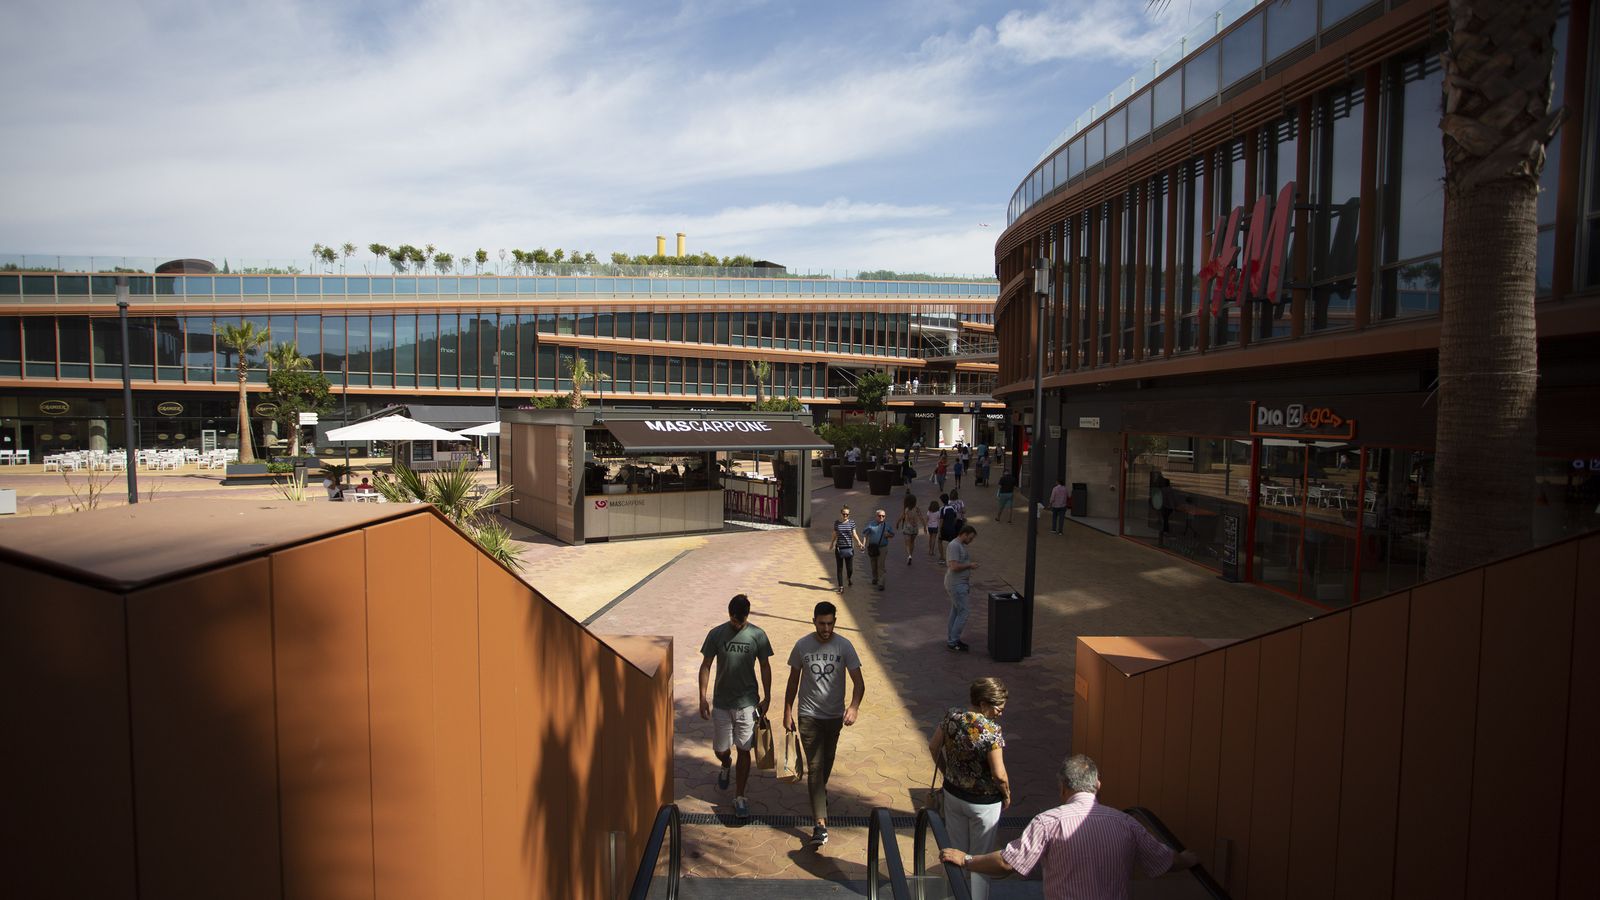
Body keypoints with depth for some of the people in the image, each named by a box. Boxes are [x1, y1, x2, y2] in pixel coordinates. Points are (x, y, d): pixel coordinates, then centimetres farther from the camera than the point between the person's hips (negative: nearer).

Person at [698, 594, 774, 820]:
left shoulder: (758, 635, -8)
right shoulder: (716, 634, -8)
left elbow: (765, 667, 1)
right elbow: (706, 666, -1)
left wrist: (767, 697, 1)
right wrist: (703, 697, -4)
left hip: (747, 702, -1)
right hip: (721, 702, 1)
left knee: (744, 750, 3)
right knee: (720, 749, 10)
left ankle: (739, 797, 18)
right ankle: (726, 766, 46)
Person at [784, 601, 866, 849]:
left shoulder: (844, 646, -10)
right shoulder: (802, 645, -10)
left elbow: (858, 681, -12)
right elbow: (793, 680, 1)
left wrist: (854, 706, -29)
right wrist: (788, 712, 3)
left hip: (834, 715, 2)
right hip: (808, 715, -2)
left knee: (827, 761, 20)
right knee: (815, 766, -6)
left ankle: (820, 790, 50)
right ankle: (821, 823, -5)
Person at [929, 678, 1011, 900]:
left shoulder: (952, 717, -11)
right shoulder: (991, 731, -28)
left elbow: (933, 746, 1)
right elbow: (999, 775, -24)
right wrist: (1007, 796, -5)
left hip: (953, 794, 5)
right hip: (983, 802, -5)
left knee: (956, 852, 24)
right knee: (981, 858, 17)